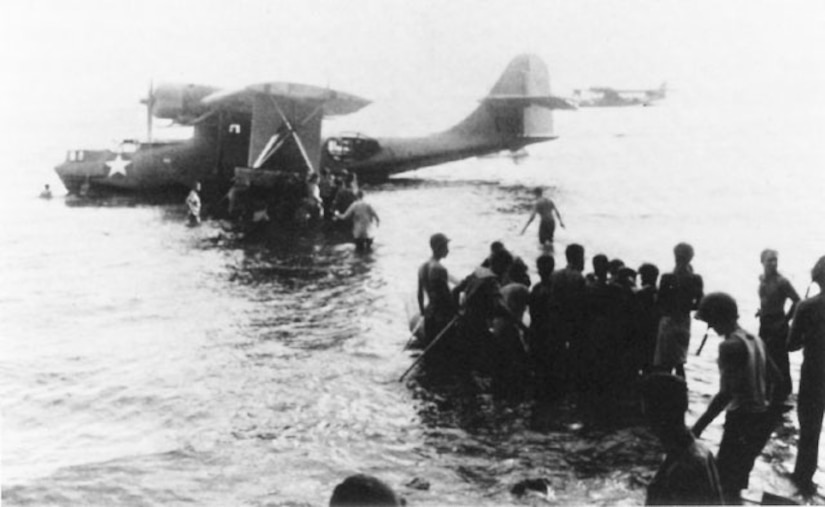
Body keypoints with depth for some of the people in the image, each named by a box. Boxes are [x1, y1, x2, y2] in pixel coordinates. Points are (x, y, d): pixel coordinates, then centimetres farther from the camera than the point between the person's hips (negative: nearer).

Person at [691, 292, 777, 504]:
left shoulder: (730, 346, -19)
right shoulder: (755, 340, 6)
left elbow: (726, 393, -25)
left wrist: (699, 425, -21)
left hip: (742, 419, -8)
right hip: (763, 417, 8)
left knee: (725, 479, 2)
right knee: (738, 474, 22)